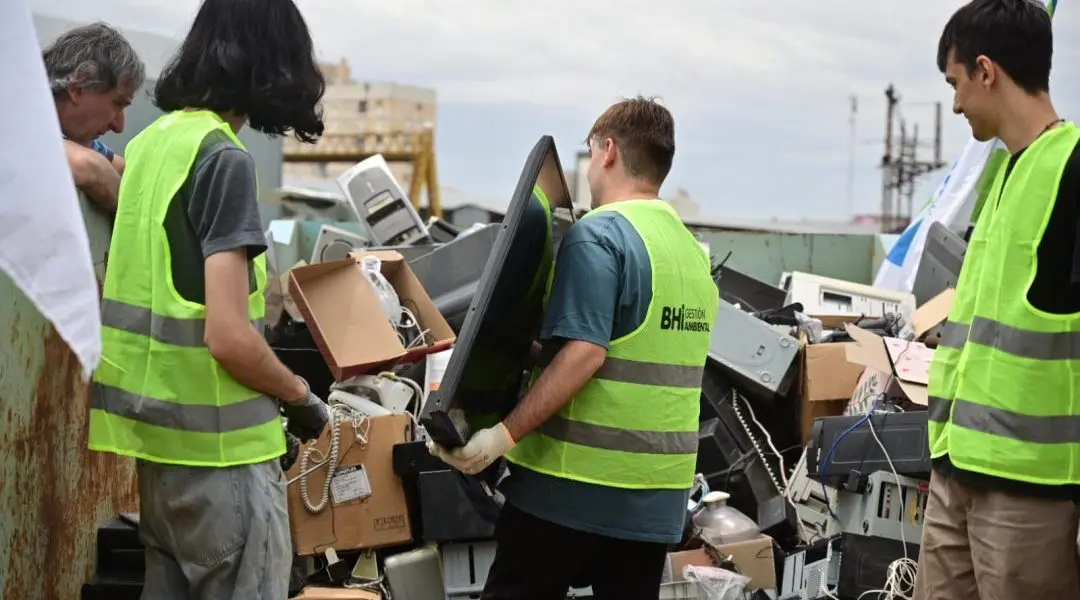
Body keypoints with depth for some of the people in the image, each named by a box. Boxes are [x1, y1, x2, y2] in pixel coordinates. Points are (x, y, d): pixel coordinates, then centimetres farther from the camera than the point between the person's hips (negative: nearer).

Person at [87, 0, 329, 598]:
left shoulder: (149, 144, 8)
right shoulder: (223, 158, -17)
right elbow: (229, 337, -21)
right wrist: (301, 397, -6)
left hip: (158, 435, 8)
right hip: (218, 446, -8)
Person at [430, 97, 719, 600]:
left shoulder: (598, 235, -11)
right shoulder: (695, 252, 12)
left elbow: (584, 353, -22)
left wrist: (505, 434, -22)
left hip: (575, 483, -7)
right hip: (657, 495, 7)